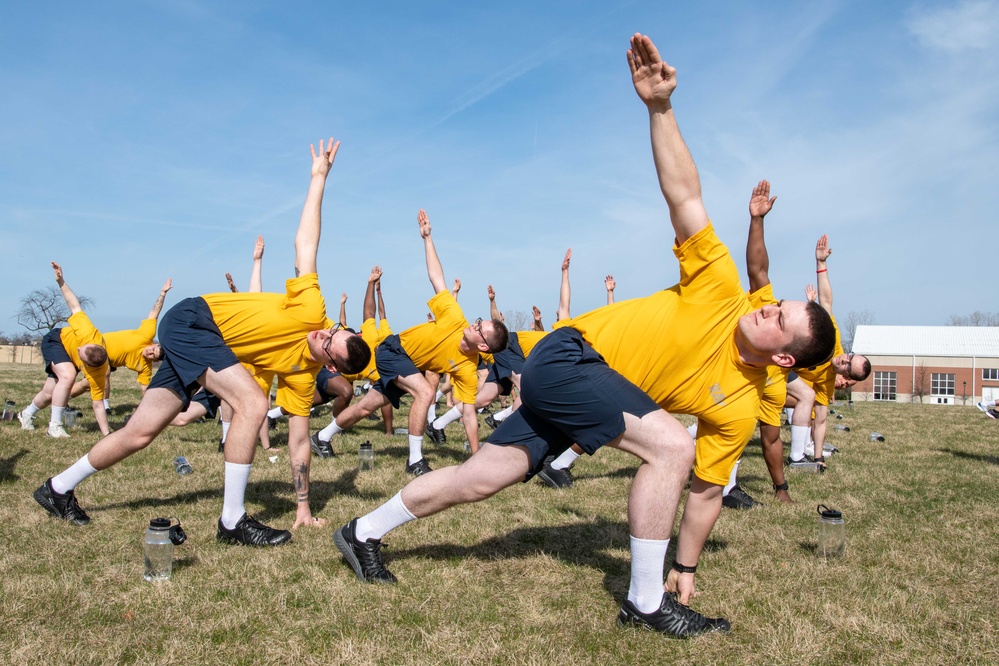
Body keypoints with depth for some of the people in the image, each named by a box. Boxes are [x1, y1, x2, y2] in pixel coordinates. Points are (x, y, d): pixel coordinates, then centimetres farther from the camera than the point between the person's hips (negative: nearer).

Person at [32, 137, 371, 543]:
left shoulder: (303, 375, -5)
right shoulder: (311, 309, -20)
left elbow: (299, 441, 0)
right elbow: (306, 242, -12)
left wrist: (303, 505, 0)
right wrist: (320, 174, -5)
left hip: (201, 346, 7)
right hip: (193, 320, -7)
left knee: (141, 433, 5)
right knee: (252, 403, -22)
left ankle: (58, 489, 28)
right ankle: (232, 521, -14)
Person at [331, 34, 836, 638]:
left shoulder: (740, 408, -5)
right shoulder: (722, 291, -14)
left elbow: (707, 492, 1)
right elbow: (684, 195, -18)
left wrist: (687, 571, 1)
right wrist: (660, 107, -28)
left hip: (577, 383, 6)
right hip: (567, 356, -5)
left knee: (482, 478, 3)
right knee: (671, 446, -21)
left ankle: (365, 533, 24)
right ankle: (645, 604, -4)